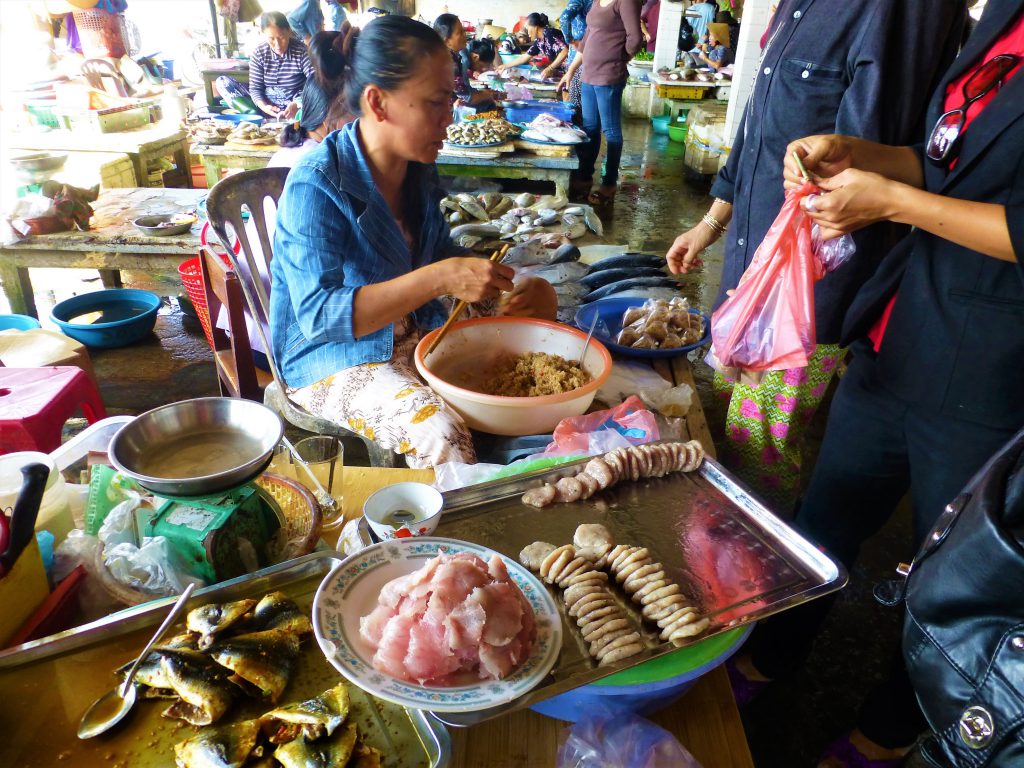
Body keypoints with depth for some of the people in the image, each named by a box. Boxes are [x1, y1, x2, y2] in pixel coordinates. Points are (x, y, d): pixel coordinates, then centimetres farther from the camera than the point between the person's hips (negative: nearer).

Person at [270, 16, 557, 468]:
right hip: (334, 361, -7)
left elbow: (441, 254, 14)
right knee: (440, 430, -32)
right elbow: (318, 316, -29)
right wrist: (438, 279, -37)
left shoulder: (419, 170, 1)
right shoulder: (316, 186, -21)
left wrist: (521, 288, -4)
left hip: (415, 337, 7)